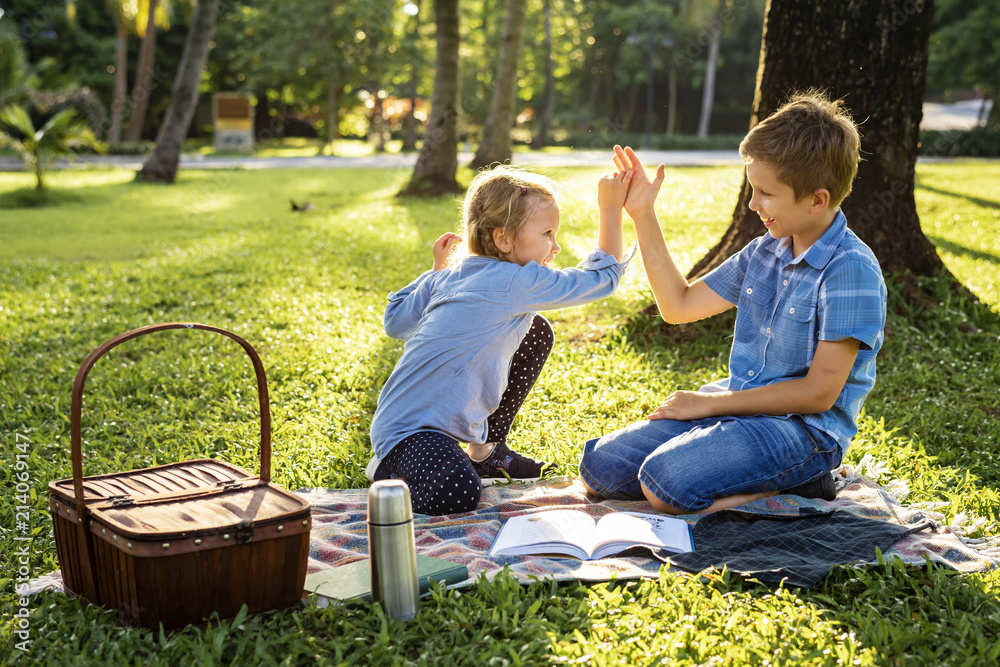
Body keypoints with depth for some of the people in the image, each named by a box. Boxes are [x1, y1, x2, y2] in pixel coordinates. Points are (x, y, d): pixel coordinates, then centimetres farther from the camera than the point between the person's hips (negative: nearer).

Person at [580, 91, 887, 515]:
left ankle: (788, 486, -7)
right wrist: (643, 216, 11)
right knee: (600, 467, -4)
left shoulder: (851, 270, -16)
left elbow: (819, 392, -20)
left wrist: (709, 402, -14)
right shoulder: (765, 251, 9)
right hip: (735, 408, 9)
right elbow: (679, 306, 17)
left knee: (665, 481, -31)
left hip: (803, 429, -8)